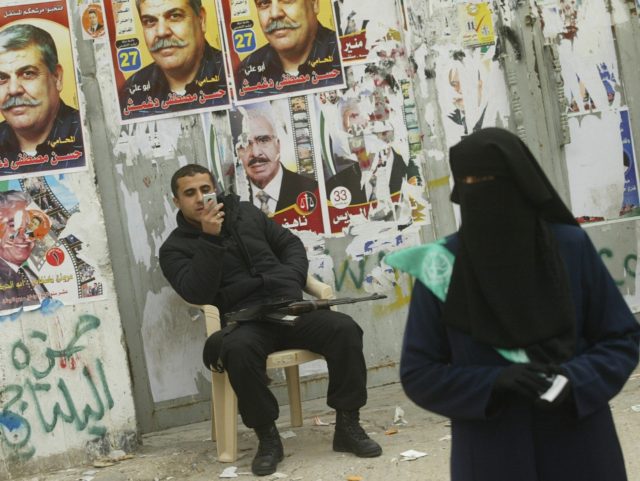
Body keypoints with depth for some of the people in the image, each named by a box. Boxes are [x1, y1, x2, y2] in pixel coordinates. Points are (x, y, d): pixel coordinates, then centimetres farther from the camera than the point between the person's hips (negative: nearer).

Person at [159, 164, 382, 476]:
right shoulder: (175, 248, 7)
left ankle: (347, 426, -11)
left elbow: (290, 244, 21)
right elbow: (198, 293, -11)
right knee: (239, 349, -40)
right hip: (244, 321, -4)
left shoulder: (245, 212, 18)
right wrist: (210, 239, -15)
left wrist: (291, 281, 2)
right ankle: (267, 437, -21)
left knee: (344, 329, -23)